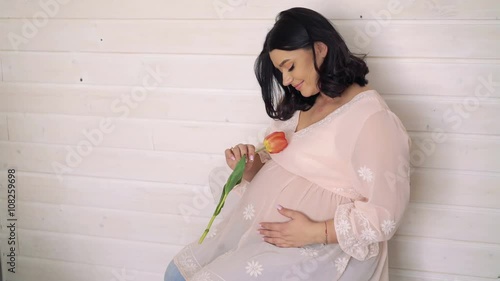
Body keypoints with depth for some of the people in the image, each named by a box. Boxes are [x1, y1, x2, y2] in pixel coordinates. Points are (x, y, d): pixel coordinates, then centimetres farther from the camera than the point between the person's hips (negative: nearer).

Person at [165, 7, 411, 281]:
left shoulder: (371, 118, -16)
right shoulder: (299, 106, 10)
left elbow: (384, 214, -18)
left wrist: (316, 232, -23)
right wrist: (251, 166, -4)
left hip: (318, 248, -8)